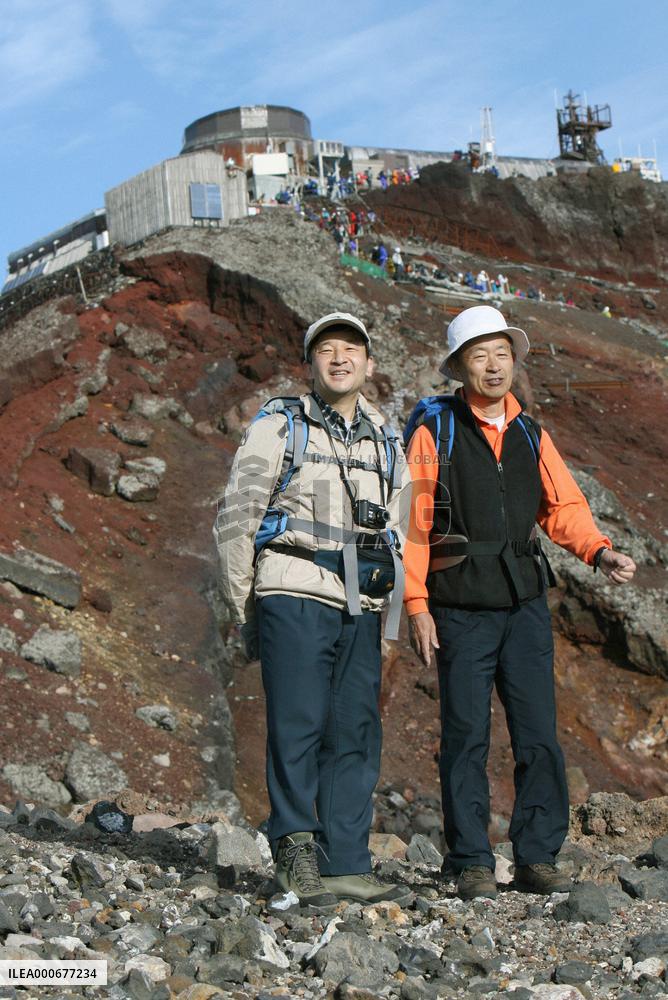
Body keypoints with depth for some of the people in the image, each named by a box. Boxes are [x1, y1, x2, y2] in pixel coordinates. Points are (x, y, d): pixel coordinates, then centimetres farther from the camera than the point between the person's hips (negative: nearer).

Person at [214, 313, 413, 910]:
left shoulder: (388, 446, 19)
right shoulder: (279, 427, 5)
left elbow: (397, 537, 22)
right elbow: (237, 518, 3)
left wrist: (388, 609, 13)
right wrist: (243, 609, 1)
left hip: (361, 609, 5)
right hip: (294, 595, -4)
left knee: (356, 737, 2)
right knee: (298, 727, -10)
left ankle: (345, 867, 6)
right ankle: (297, 854, -2)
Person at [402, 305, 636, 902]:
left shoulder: (532, 436, 16)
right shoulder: (434, 430, 1)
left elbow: (563, 506, 13)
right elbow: (412, 520, -3)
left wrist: (598, 551, -7)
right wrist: (416, 604, -9)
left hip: (525, 604, 4)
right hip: (460, 606, -4)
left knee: (539, 734, 0)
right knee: (467, 736, 0)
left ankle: (538, 858, 10)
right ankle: (472, 864, 9)